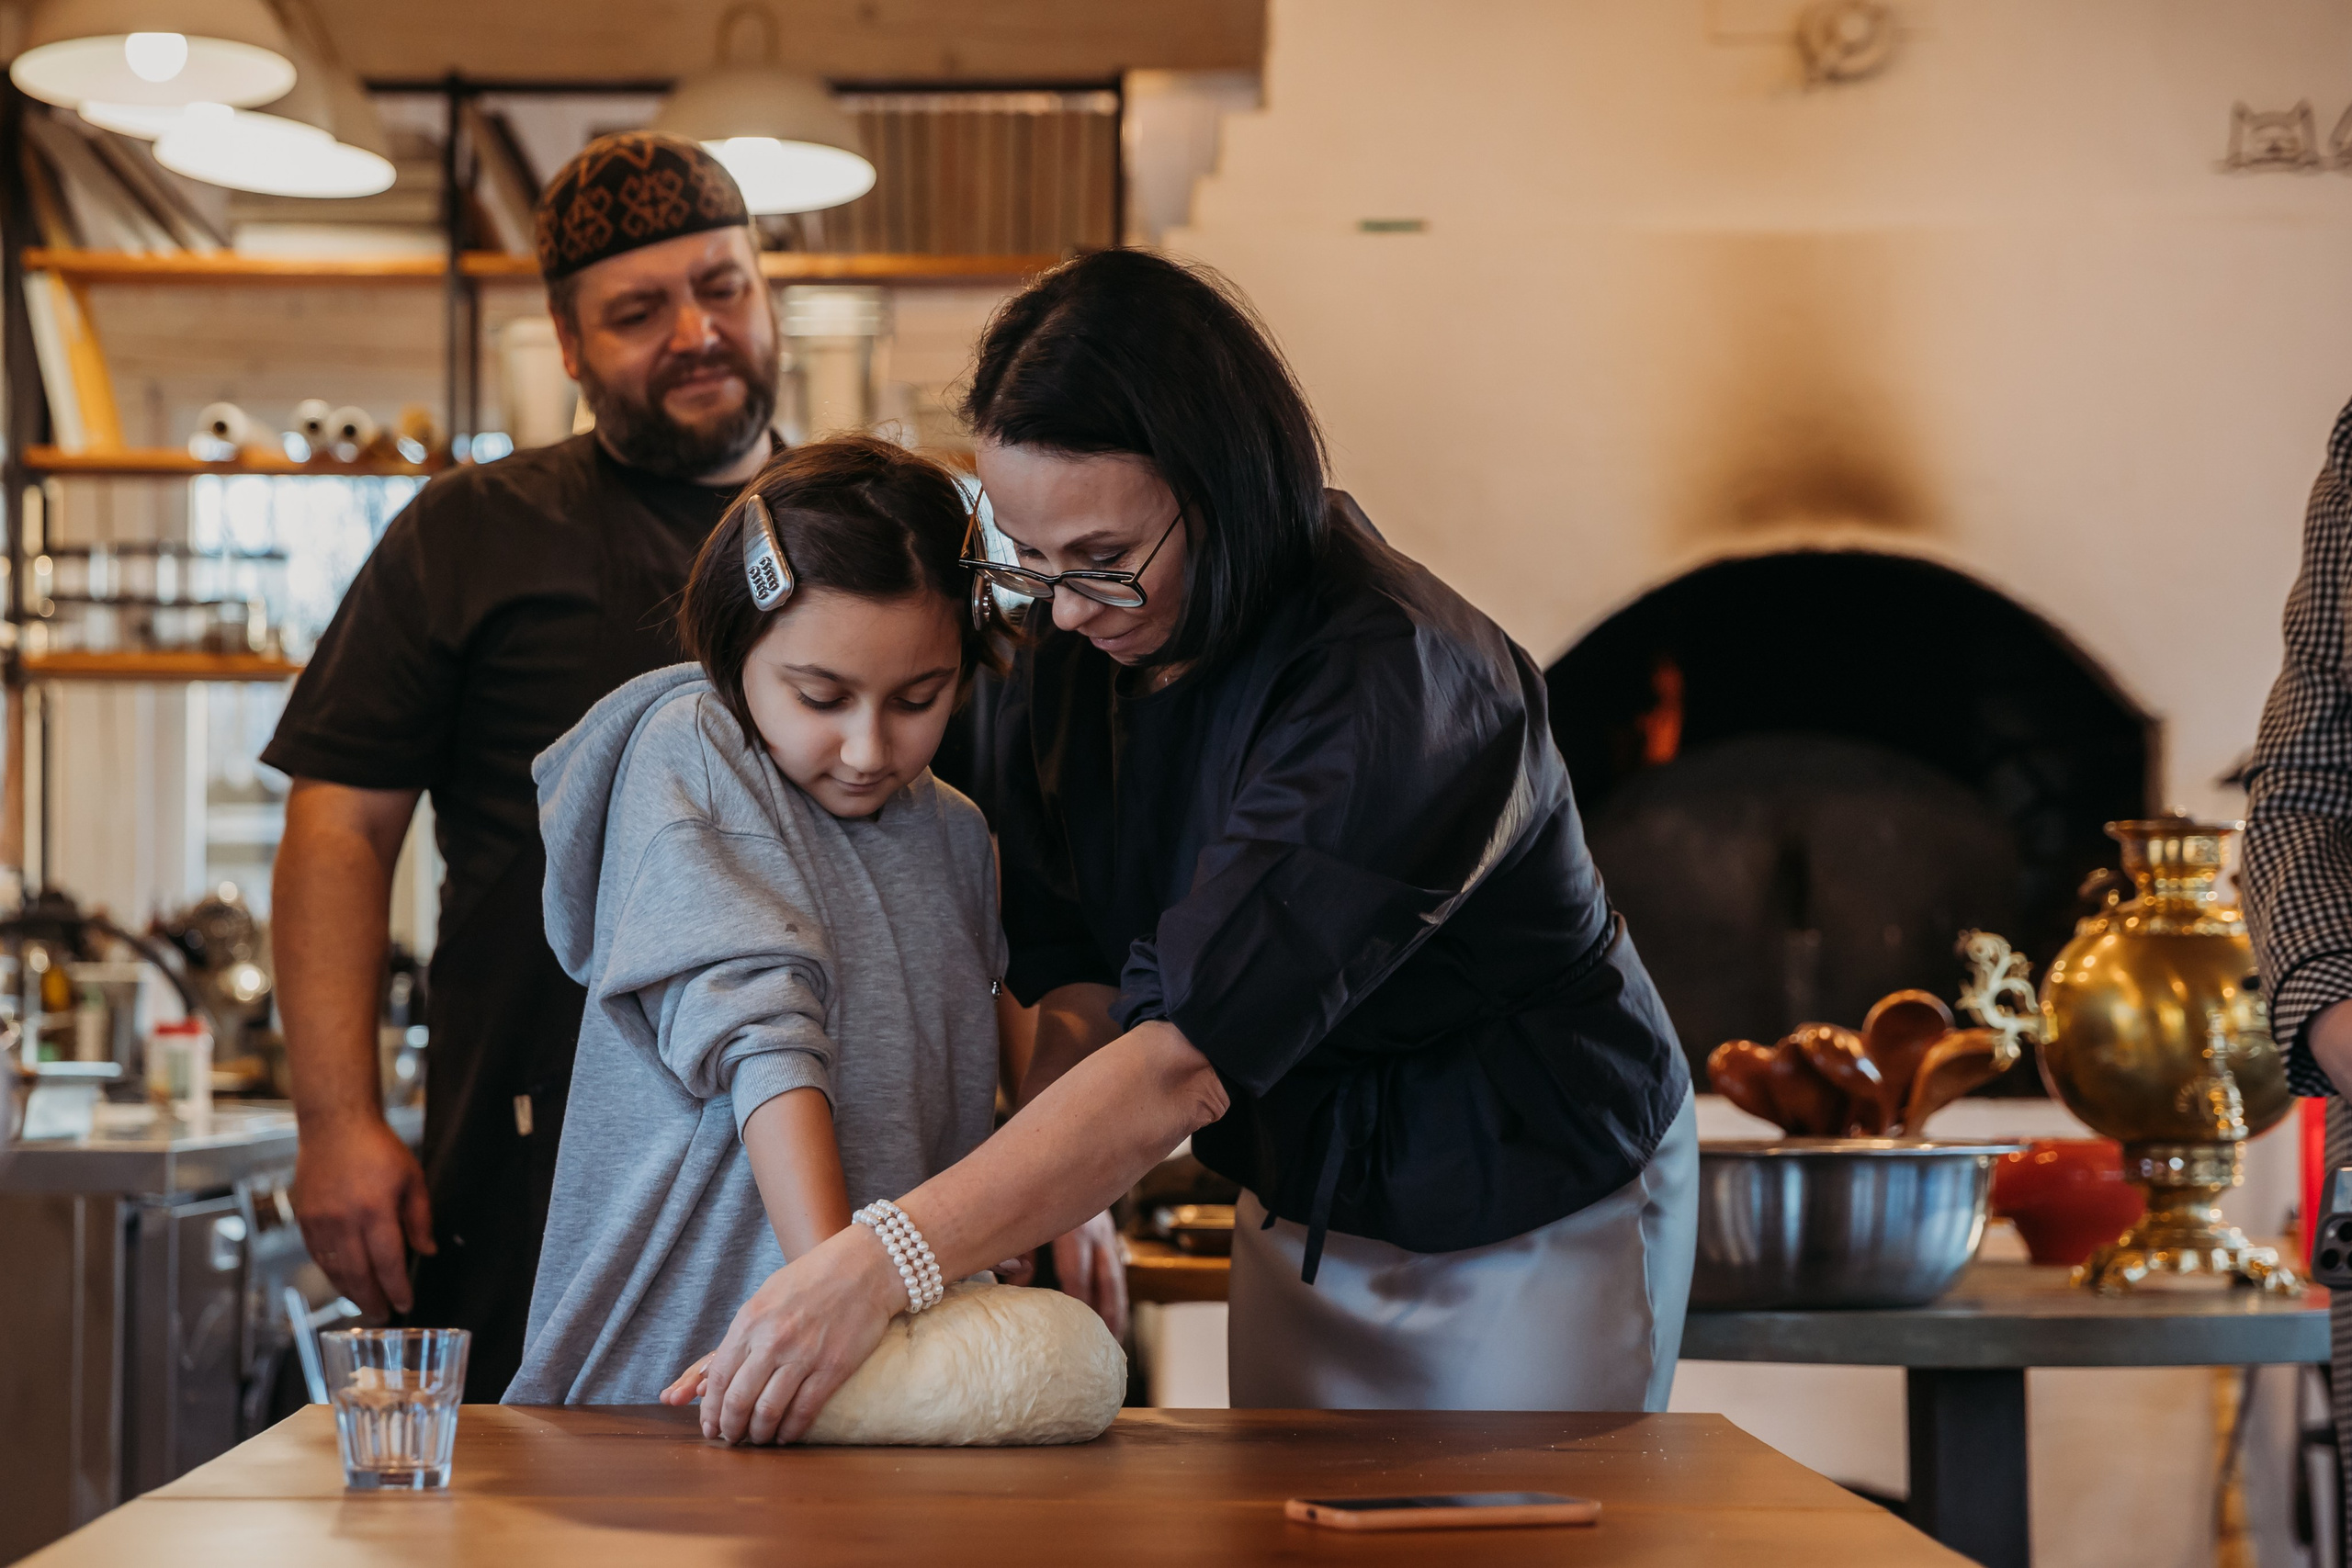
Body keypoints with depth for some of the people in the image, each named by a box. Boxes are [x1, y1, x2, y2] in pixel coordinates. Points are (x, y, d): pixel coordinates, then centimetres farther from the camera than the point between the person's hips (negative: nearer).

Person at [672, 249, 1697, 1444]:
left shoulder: (1396, 692, -32)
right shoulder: (1070, 664, -8)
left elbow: (1188, 1056, -39)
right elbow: (1082, 991, -7)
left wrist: (882, 1264, -45)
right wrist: (1062, 1238, -22)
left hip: (1533, 1219, -6)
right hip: (1304, 1210, 6)